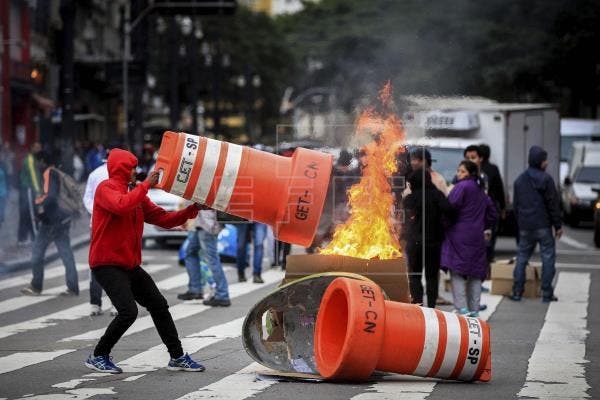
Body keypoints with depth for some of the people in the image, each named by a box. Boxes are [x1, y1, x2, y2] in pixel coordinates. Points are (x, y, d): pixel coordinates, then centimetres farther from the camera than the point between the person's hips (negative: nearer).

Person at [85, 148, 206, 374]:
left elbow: (164, 218, 13)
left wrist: (193, 209, 2)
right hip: (107, 265, -9)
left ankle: (177, 357, 19)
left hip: (130, 266, 9)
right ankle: (98, 357, -3)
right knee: (128, 311, -20)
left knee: (159, 306, 10)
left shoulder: (136, 194, 15)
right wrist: (146, 184, -24)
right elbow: (122, 206, -31)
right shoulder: (106, 188, -9)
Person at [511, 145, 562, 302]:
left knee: (522, 257, 11)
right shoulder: (546, 179, -10)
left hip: (525, 226, 5)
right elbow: (553, 204, -9)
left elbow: (515, 205, 14)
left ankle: (517, 292, 7)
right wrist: (558, 225, -3)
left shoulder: (519, 180, 9)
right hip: (543, 225, -5)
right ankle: (547, 293, 0)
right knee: (548, 257, 2)